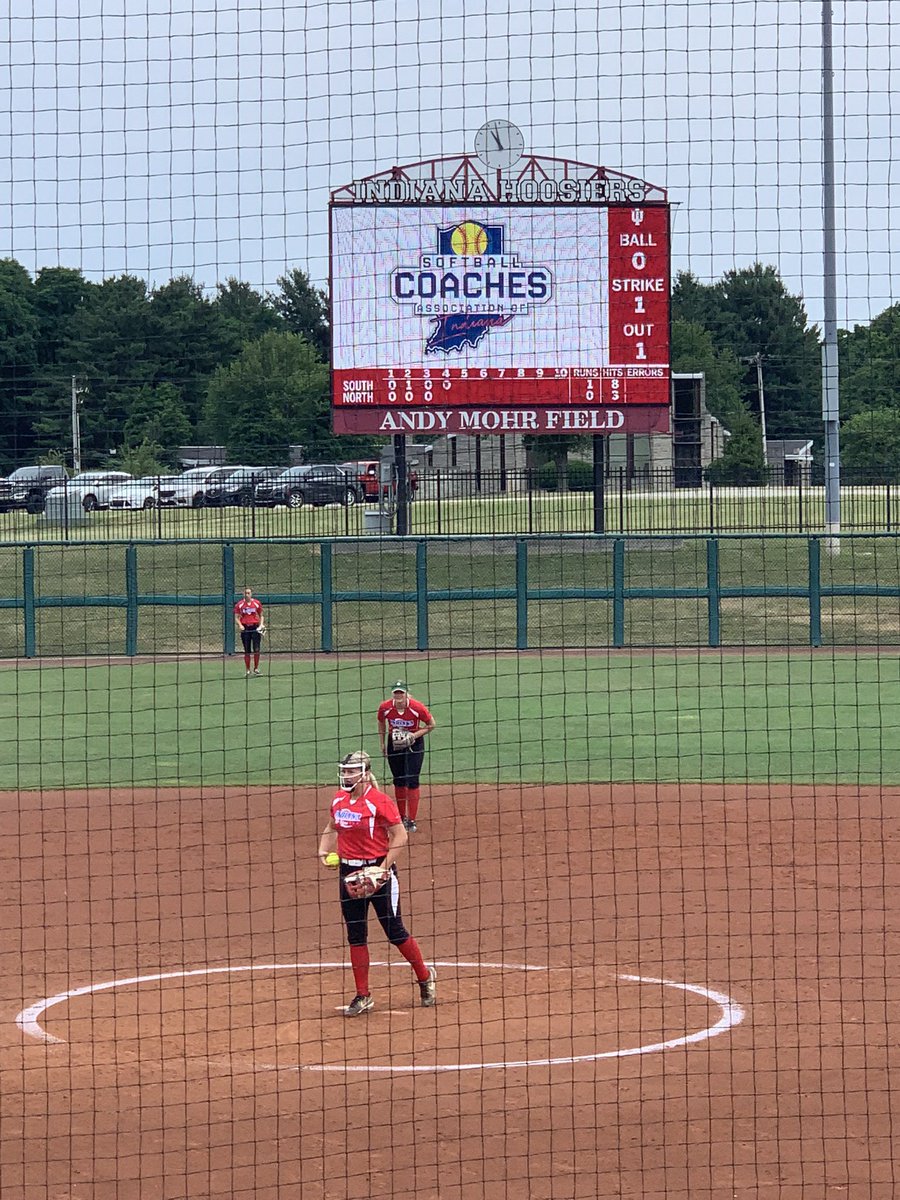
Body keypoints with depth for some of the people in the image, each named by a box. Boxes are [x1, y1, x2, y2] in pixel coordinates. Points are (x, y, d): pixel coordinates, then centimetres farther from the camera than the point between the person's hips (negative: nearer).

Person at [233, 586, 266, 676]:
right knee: (247, 651, 2)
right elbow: (236, 618, 6)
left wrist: (261, 624, -3)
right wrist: (240, 625, -12)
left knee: (256, 650, -8)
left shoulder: (257, 603, 5)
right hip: (245, 628, 0)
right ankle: (248, 670, 11)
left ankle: (256, 668, 6)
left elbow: (261, 616, 13)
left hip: (255, 628, 0)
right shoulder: (239, 604, 4)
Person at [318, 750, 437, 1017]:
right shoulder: (339, 800, 6)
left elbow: (400, 836, -14)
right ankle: (363, 997, 15)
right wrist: (324, 850, 2)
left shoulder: (379, 801, -15)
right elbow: (332, 829, 21)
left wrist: (385, 867, -21)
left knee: (395, 931, 1)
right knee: (355, 935, 8)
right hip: (349, 872, 6)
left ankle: (425, 978, 24)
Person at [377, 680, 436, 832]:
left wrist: (415, 735, -22)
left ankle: (411, 821, -3)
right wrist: (383, 744, 7)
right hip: (394, 744, 3)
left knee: (412, 781, -9)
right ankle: (402, 818, 23)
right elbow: (381, 723, 5)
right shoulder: (385, 708, -17)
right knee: (399, 781, 10)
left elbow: (431, 725, -10)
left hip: (414, 743, -3)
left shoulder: (417, 708, -24)